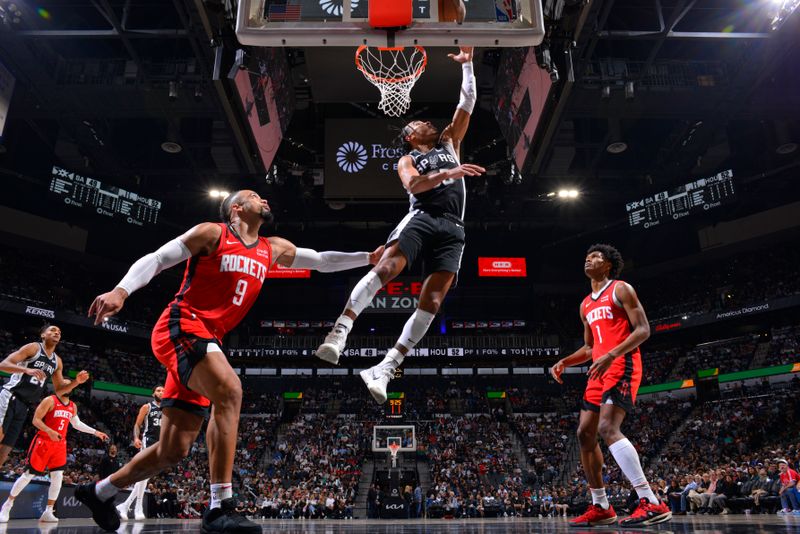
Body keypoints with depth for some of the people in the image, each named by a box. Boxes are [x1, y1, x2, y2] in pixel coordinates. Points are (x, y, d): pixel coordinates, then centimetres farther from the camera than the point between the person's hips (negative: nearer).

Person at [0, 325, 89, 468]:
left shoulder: (57, 361, 16)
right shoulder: (33, 347, -4)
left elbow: (59, 390, 19)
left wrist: (76, 382, -1)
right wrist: (27, 370, -30)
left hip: (25, 405, 7)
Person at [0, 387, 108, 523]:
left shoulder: (73, 406, 10)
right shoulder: (50, 400, -10)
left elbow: (77, 424, 22)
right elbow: (36, 420, -14)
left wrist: (95, 432, 18)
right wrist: (50, 431, -29)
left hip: (60, 444, 5)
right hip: (43, 442, -5)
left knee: (58, 477, -3)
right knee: (28, 475, 0)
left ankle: (48, 512, 4)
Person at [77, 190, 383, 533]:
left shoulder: (274, 250, 16)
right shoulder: (212, 233, -1)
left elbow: (321, 262, 22)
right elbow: (155, 259, -6)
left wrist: (369, 258, 15)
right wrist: (121, 290, -22)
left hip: (207, 340, 7)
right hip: (180, 327, -7)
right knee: (229, 390, -31)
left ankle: (100, 491, 32)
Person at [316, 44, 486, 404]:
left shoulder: (448, 142, 29)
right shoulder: (406, 161, 18)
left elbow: (467, 105, 23)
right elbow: (412, 185, -6)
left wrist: (466, 65, 19)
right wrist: (448, 173, -19)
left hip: (452, 229, 2)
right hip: (422, 217, -2)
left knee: (432, 301, -13)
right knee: (386, 268, -31)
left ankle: (385, 369, -15)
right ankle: (341, 329, -30)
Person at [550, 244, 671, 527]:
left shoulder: (621, 289, -2)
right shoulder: (585, 305, 22)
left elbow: (643, 329, -10)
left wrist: (612, 355, -23)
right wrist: (564, 362, 10)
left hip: (621, 365, -9)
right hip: (600, 370, 9)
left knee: (608, 428, -24)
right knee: (585, 433, 5)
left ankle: (652, 503, -23)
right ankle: (601, 507, 13)